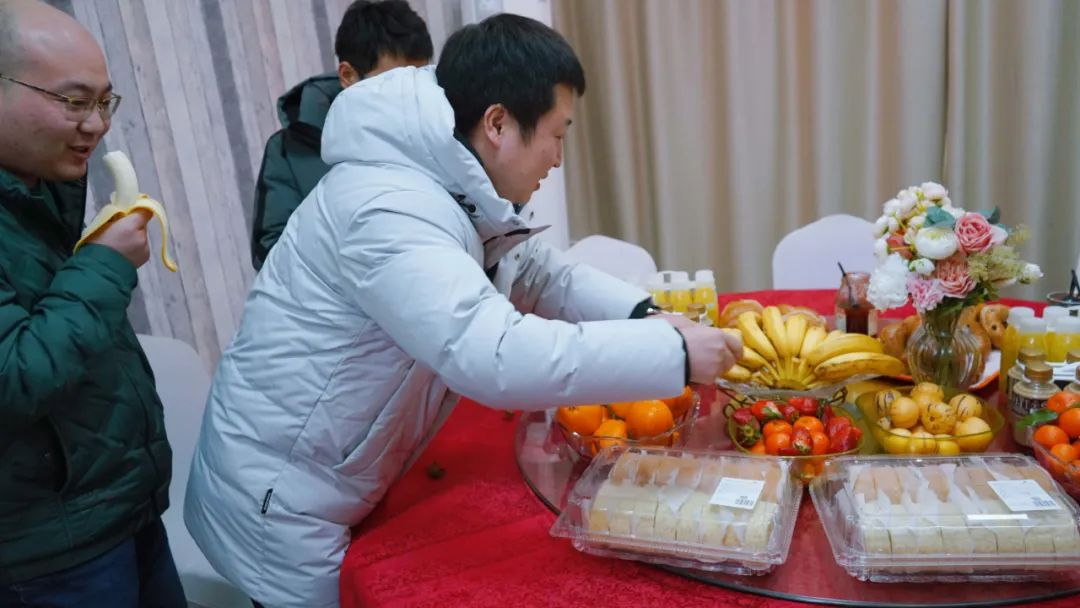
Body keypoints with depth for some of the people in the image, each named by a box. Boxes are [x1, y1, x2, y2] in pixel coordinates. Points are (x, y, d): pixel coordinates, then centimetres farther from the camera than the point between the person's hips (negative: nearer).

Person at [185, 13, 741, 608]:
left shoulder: (448, 185, -1)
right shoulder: (389, 209, -30)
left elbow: (536, 271, 7)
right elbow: (496, 357, -41)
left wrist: (642, 315, -7)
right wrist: (674, 353, -32)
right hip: (278, 502, -8)